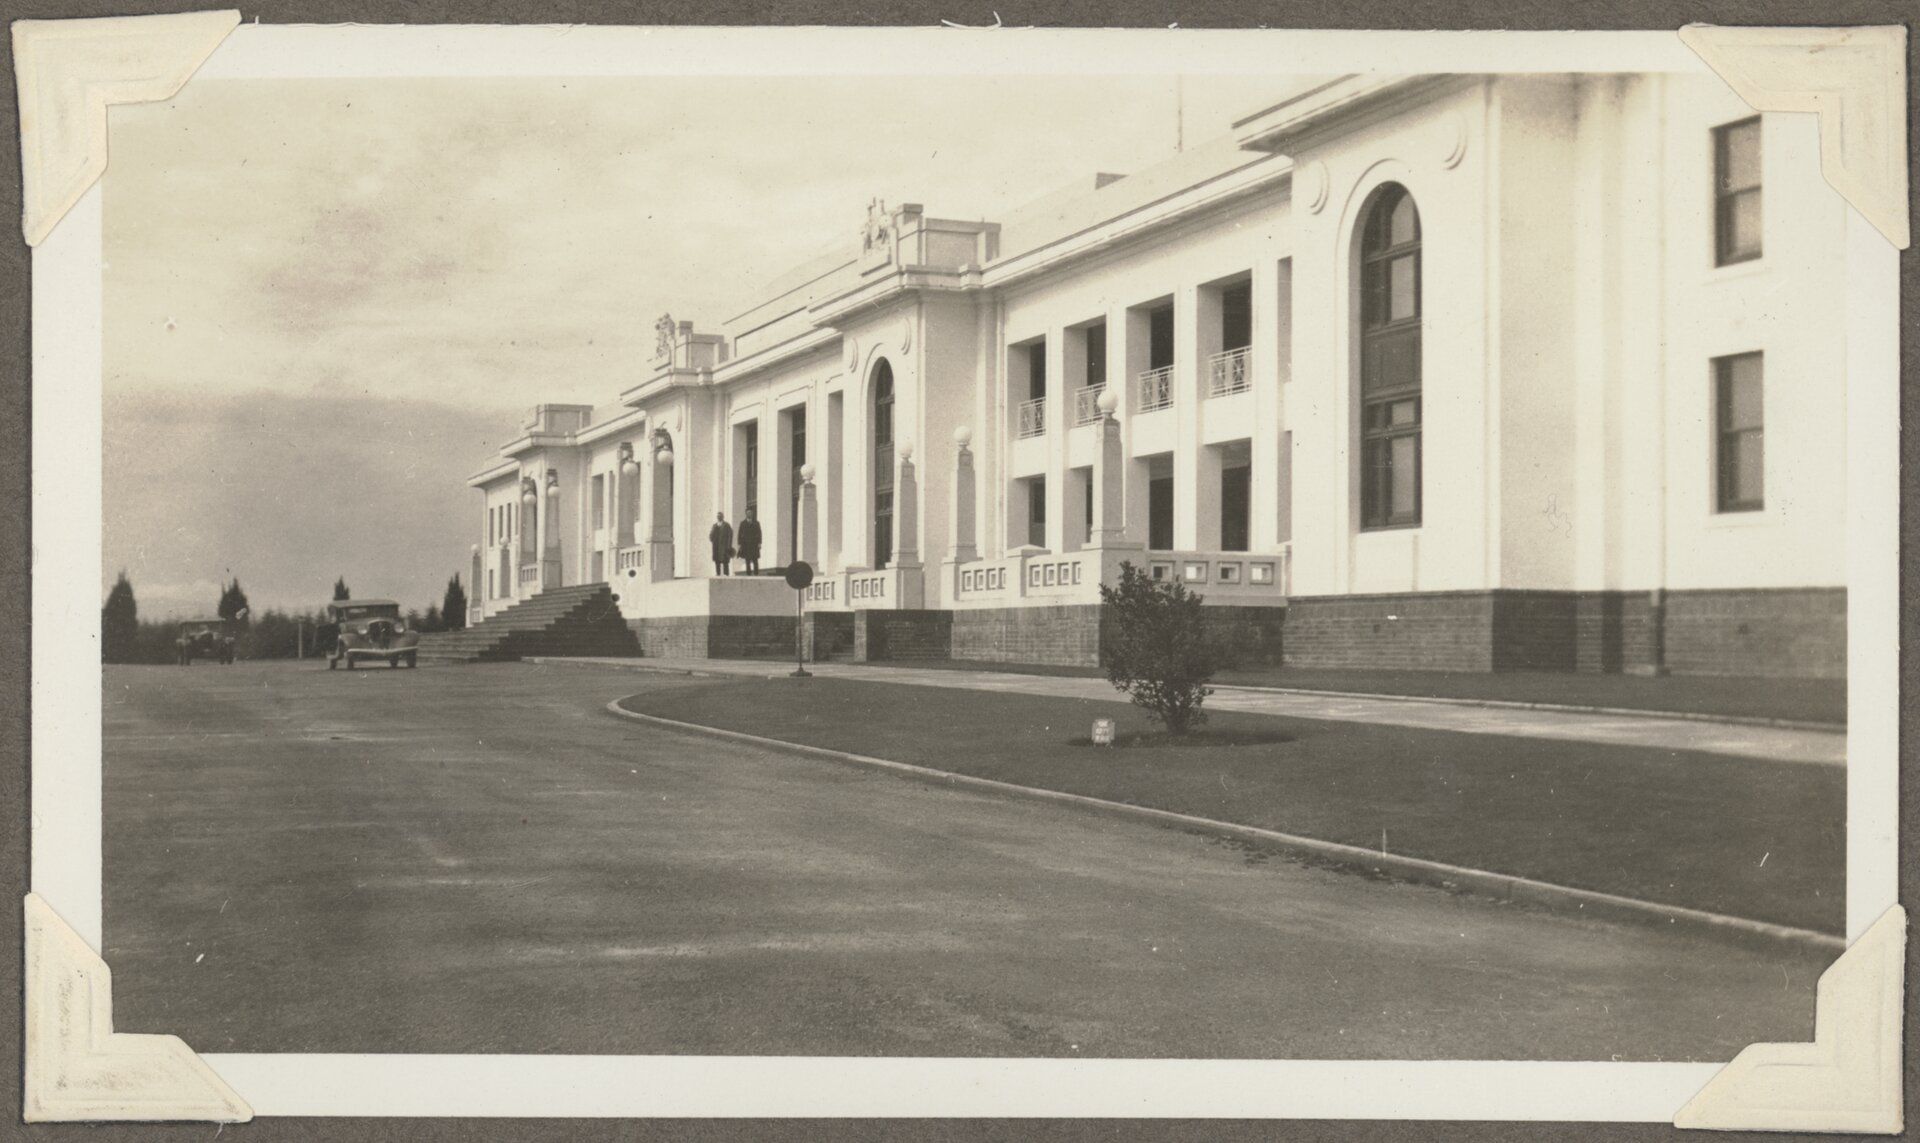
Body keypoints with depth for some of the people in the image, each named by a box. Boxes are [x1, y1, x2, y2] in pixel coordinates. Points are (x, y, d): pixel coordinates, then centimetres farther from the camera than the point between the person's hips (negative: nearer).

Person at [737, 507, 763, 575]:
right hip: (746, 545, 1)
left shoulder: (756, 523, 8)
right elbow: (740, 534, 7)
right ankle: (748, 574, 1)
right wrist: (740, 544, 0)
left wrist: (759, 543, -4)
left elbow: (759, 534, 5)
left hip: (754, 544, -1)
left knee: (755, 561, -5)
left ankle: (756, 574, -3)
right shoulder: (742, 523, 9)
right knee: (747, 561, -1)